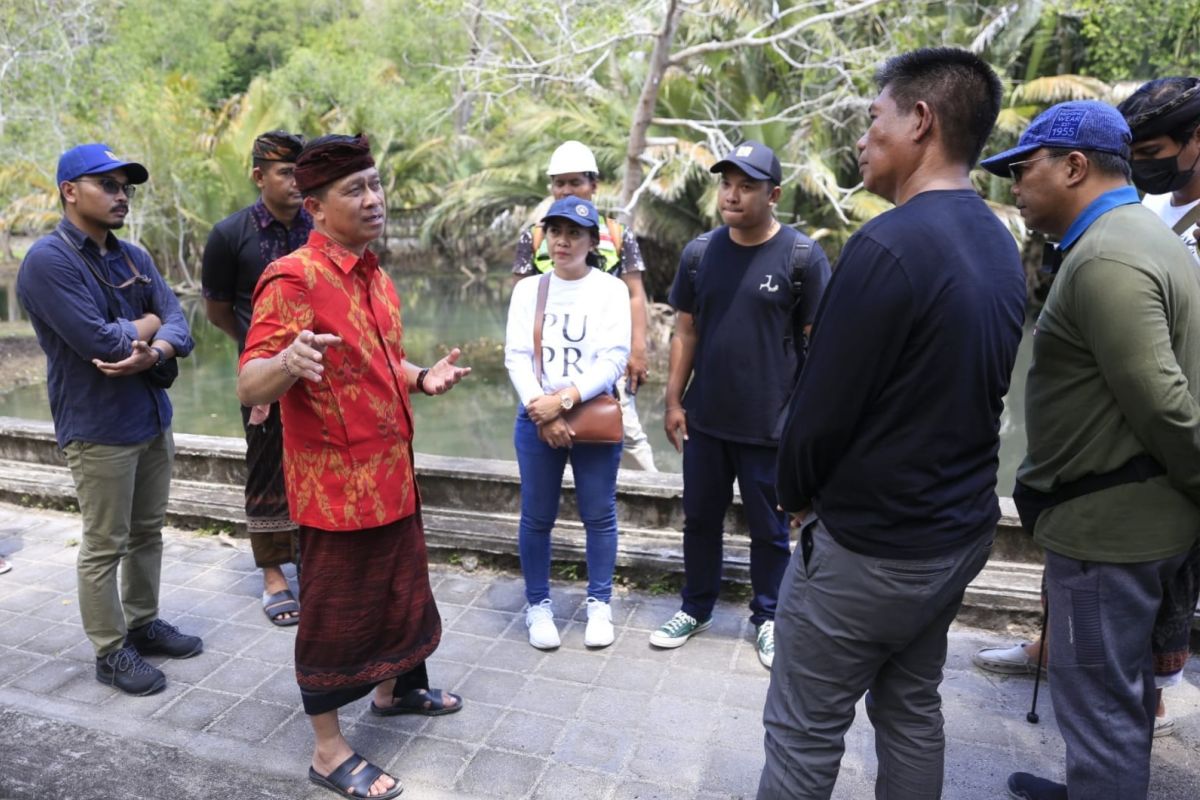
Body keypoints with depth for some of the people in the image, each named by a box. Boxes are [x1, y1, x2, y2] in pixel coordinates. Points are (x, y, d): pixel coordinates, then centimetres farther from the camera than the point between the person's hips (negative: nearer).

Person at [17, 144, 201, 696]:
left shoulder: (134, 258, 9)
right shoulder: (48, 261, -13)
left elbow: (179, 324, -1)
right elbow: (99, 342, -22)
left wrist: (155, 352, -22)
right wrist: (147, 324, -4)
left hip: (154, 418, 7)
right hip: (99, 430, -7)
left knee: (147, 532, 16)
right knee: (104, 546, 4)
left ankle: (143, 623, 32)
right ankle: (110, 652, 18)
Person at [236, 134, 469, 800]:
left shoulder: (376, 278, 10)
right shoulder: (294, 278, -18)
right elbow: (249, 388, -23)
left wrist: (422, 378, 2)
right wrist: (286, 363, -44)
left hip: (393, 475, 8)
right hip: (336, 483, -8)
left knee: (401, 590, 23)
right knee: (335, 614, 6)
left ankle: (394, 689, 47)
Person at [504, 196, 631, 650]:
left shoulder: (611, 289, -1)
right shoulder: (528, 289, 5)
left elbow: (613, 359, -10)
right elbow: (516, 356, -2)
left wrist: (564, 400, -19)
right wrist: (542, 410, -16)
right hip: (536, 418, 2)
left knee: (599, 515, 7)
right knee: (536, 517, 8)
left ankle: (599, 603, 23)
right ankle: (538, 605, 24)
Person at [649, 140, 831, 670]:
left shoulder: (802, 257, -9)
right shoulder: (699, 253, 1)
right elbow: (685, 332, 6)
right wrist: (673, 400, 3)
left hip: (771, 425, -3)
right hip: (704, 419, 4)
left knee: (768, 529, 12)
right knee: (700, 518, 17)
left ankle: (767, 619, 33)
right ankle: (695, 609, 36)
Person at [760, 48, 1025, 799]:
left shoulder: (888, 245, -22)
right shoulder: (1001, 247, 6)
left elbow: (822, 407, -19)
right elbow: (979, 388, 12)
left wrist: (797, 496, 0)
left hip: (869, 546, -8)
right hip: (961, 530, 9)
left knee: (806, 732, 7)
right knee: (912, 710, 22)